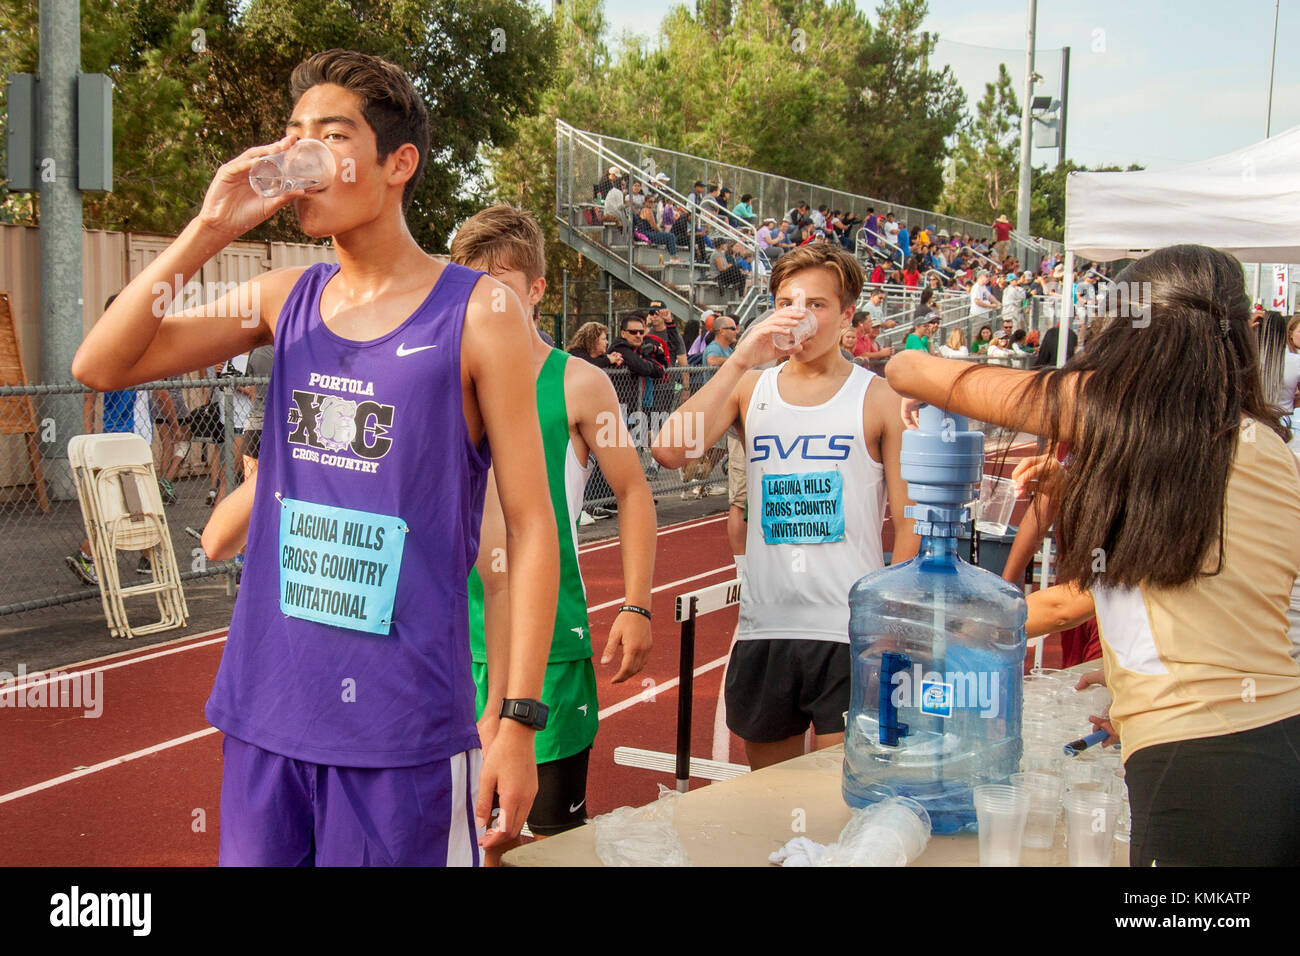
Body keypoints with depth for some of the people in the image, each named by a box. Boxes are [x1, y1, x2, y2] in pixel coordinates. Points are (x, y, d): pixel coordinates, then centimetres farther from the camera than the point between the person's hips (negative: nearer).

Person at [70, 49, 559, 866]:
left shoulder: (479, 312, -7)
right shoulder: (284, 299, 7)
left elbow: (531, 525, -7)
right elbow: (101, 365, 3)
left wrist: (520, 721, -11)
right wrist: (206, 234, -7)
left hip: (403, 728, -4)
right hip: (266, 708, 5)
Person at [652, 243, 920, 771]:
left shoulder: (879, 399, 1)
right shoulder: (750, 389, 8)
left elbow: (908, 523, 0)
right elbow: (669, 449, -10)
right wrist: (740, 360, -13)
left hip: (851, 633, -3)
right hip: (764, 627, 3)